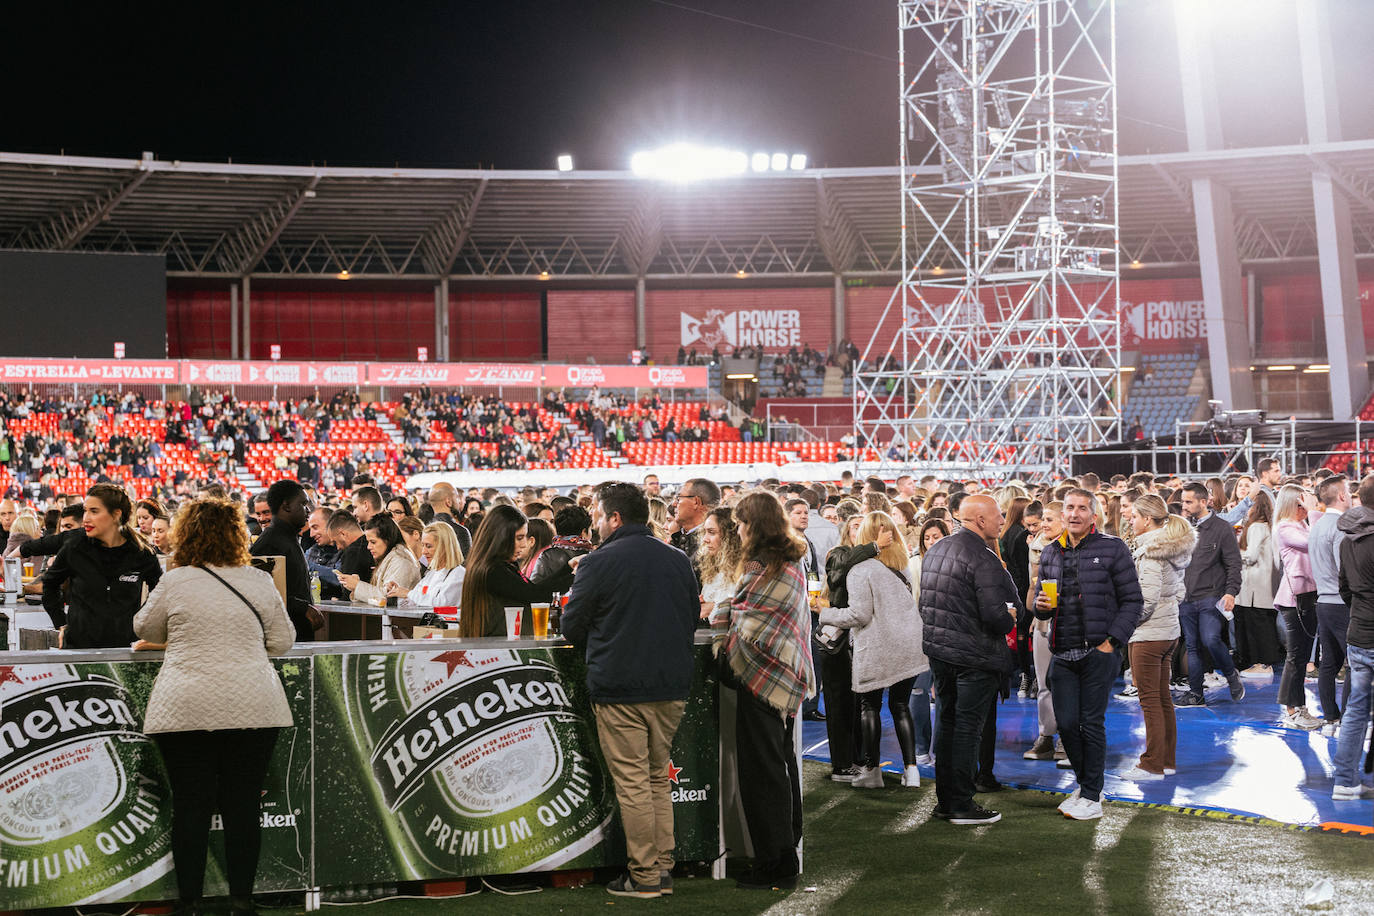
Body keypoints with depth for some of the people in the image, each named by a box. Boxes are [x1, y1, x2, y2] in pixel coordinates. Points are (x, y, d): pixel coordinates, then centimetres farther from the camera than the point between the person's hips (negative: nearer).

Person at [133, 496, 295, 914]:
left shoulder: (175, 582, -2)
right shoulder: (259, 582, 3)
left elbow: (145, 630, 14)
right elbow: (283, 641, 11)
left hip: (186, 708, -1)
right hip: (251, 708, 1)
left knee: (190, 807, 5)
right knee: (243, 805, 6)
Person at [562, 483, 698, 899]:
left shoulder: (600, 562, -8)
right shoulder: (678, 561, 8)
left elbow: (572, 627, -3)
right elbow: (692, 620, 18)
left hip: (620, 689, -5)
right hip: (672, 685, 6)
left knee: (632, 782, -1)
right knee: (658, 778, 15)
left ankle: (644, 876, 1)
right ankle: (663, 867, 16)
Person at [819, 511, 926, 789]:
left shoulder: (860, 570, -12)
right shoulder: (901, 564, 9)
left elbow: (859, 615, -14)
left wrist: (825, 614, -3)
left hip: (876, 649, -6)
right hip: (909, 645, 6)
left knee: (869, 706, 7)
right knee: (901, 705, 12)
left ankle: (871, 770, 9)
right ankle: (910, 768, 7)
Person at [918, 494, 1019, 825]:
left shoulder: (935, 550, 9)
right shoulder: (983, 559, -19)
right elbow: (995, 615, -24)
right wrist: (1009, 619, -3)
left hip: (938, 649, 8)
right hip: (974, 655, -8)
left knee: (947, 721, 16)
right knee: (968, 727, 0)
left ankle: (944, 800, 22)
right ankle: (962, 806, 5)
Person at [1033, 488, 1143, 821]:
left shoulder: (1112, 549, -3)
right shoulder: (1050, 553, 11)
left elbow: (1132, 600, -4)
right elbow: (1039, 597, 22)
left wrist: (1112, 641, -12)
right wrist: (1041, 605, -3)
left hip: (1099, 652, -5)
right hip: (1063, 653, 5)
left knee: (1092, 724, -2)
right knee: (1066, 723, 5)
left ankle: (1092, 797, 6)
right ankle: (1085, 784, 25)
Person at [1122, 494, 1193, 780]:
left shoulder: (1150, 551, -17)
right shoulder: (1174, 547, 11)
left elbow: (1147, 598, -22)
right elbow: (1178, 590, 18)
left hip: (1148, 633, -10)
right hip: (1169, 630, 10)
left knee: (1149, 699, -4)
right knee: (1163, 697, 15)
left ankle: (1152, 765, -1)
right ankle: (1167, 760, 21)